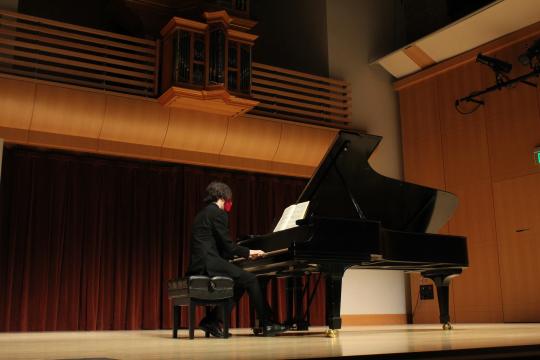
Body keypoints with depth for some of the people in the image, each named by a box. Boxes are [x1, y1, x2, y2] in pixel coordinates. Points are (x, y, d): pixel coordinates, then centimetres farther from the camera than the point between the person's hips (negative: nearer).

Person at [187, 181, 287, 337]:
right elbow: (227, 245, -11)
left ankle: (211, 321, 11)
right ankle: (267, 325, -4)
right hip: (209, 263, -10)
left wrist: (246, 253, 22)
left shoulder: (203, 213, 22)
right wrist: (249, 252, 4)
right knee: (251, 279, -7)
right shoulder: (218, 213, -7)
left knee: (240, 284, 15)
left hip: (200, 263, 10)